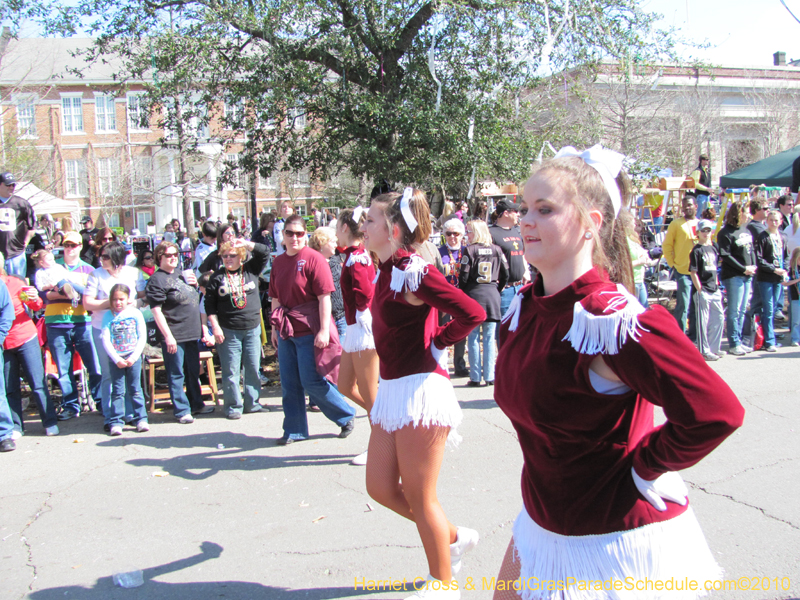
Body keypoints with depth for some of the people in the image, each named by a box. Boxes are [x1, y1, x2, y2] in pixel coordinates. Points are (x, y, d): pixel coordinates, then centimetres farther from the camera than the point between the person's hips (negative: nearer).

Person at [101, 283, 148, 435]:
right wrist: (117, 359, -11)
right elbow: (105, 340, -3)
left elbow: (142, 337, 1)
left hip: (133, 357, 0)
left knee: (135, 389, 4)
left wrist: (134, 357, -8)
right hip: (115, 359, 0)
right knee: (117, 391, 1)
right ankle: (116, 422, 3)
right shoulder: (108, 316, 1)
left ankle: (141, 419, 10)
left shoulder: (135, 313, 1)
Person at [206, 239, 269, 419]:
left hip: (252, 329, 2)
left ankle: (252, 403, 19)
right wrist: (215, 326, -6)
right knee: (231, 370, 0)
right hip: (228, 331, -2)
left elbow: (264, 253, 0)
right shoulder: (217, 277, 3)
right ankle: (233, 406, 10)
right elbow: (210, 304, 2)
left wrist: (247, 244, -13)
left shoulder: (251, 269, 7)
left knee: (253, 367, 7)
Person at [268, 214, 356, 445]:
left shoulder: (313, 259, -10)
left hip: (310, 330, -6)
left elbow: (324, 297, -14)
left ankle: (347, 416, 18)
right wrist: (275, 328, 16)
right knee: (289, 384, 10)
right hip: (286, 330, 6)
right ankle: (294, 430, 23)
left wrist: (324, 330, -18)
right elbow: (276, 298, 15)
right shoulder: (278, 262, 9)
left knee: (312, 381, -3)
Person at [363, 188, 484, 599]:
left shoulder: (412, 271, -16)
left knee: (420, 499, 4)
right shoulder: (388, 270, 10)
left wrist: (436, 344, -9)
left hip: (419, 390, -9)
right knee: (380, 488, 14)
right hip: (393, 390, 9)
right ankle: (454, 537, 33)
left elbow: (472, 313, -22)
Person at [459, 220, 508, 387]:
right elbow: (505, 274, 3)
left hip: (474, 294, -3)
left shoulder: (470, 250, -6)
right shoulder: (496, 249, 4)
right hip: (492, 295, 3)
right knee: (489, 338, 7)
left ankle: (475, 377, 4)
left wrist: (462, 292, 7)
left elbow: (464, 275, -9)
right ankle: (490, 376, 9)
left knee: (473, 337, 3)